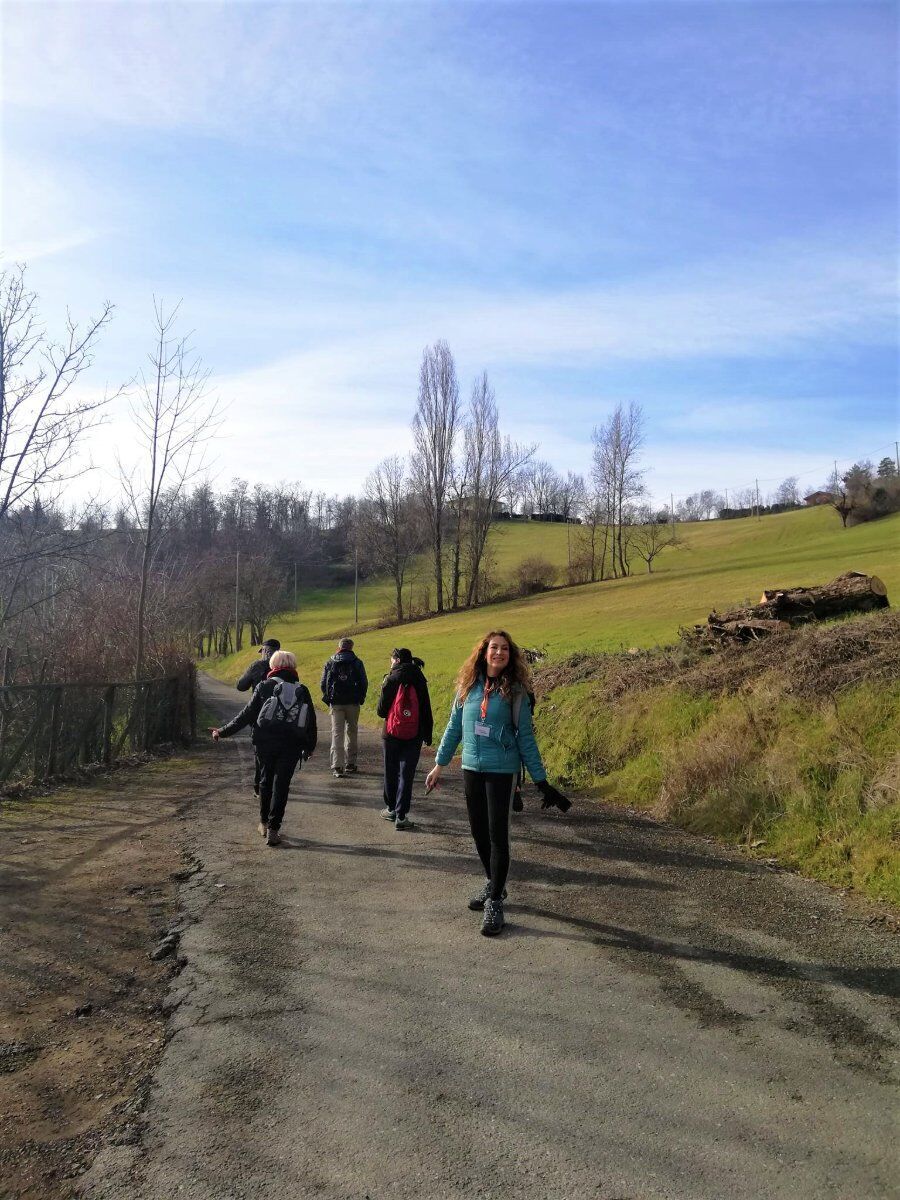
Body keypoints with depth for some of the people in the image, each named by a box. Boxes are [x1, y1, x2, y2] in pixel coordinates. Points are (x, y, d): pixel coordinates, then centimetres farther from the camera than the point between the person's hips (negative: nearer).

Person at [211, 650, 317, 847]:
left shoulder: (264, 687, -1)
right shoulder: (302, 690, 5)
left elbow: (246, 714, -3)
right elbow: (311, 722, 7)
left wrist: (223, 732, 3)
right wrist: (309, 747, 17)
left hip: (265, 743, 0)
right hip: (291, 746, 0)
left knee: (266, 780, 19)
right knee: (281, 785, 4)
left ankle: (264, 823, 30)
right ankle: (273, 829, 1)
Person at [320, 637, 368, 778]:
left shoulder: (330, 663, 4)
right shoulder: (357, 663, 1)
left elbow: (323, 684, 4)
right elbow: (364, 683, 0)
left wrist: (328, 700, 16)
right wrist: (361, 699, 14)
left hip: (336, 703, 0)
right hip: (353, 703, 0)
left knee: (337, 734, 0)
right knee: (351, 732, 13)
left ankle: (337, 767, -8)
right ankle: (350, 764, 17)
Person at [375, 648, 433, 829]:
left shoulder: (391, 680, -7)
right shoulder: (419, 680, 1)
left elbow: (381, 710, -3)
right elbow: (427, 710, 3)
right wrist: (428, 735, 9)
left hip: (392, 734, -2)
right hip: (414, 736, 2)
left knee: (391, 772, 14)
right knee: (407, 775, 3)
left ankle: (391, 808, 26)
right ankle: (401, 816, -1)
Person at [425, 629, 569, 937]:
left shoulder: (515, 691, -6)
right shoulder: (468, 686, 2)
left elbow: (525, 737, -2)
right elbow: (454, 727, 9)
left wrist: (540, 779, -1)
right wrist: (439, 764, 10)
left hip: (501, 771, -4)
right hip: (471, 769, 4)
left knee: (497, 835, -3)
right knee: (478, 831, 14)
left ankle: (495, 902, 7)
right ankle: (493, 884, 34)